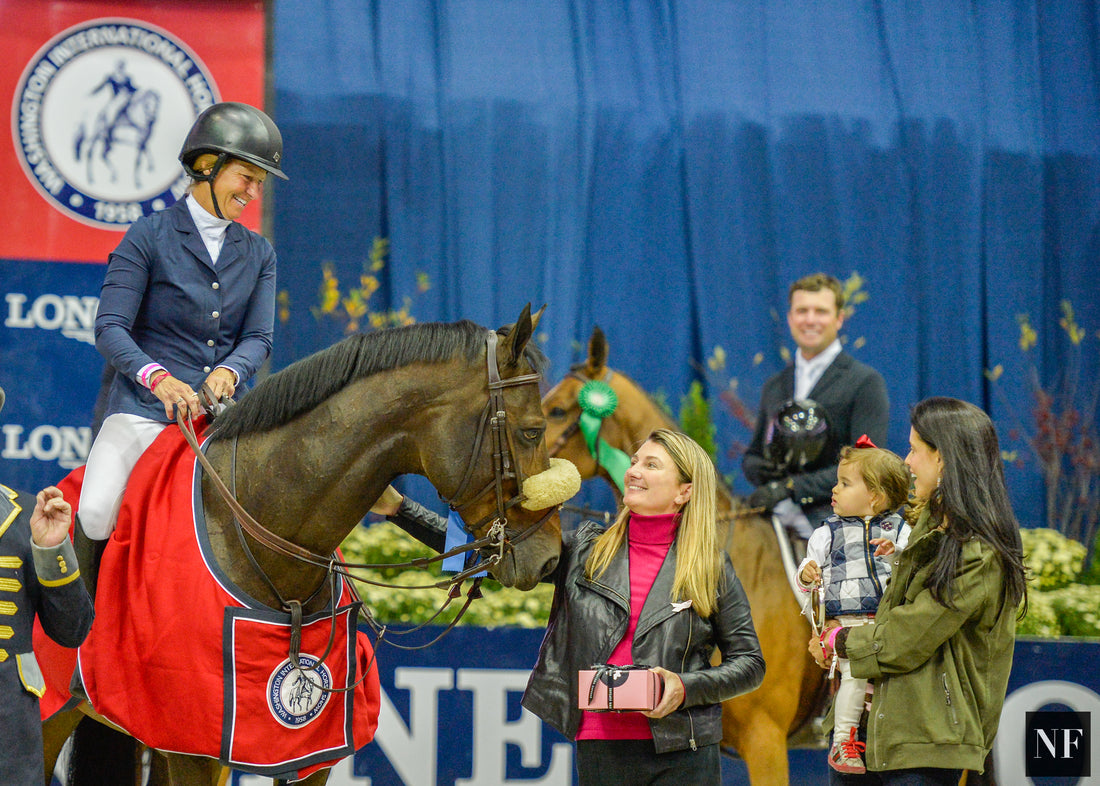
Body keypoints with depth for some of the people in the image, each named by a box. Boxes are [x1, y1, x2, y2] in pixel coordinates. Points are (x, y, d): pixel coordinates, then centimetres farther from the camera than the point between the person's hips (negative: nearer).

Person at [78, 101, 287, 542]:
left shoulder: (258, 254, 15)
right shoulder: (149, 237, 0)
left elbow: (258, 338, 8)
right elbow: (110, 328, -8)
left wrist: (229, 372, -16)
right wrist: (157, 377, -26)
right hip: (145, 407, -4)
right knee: (96, 514, -25)